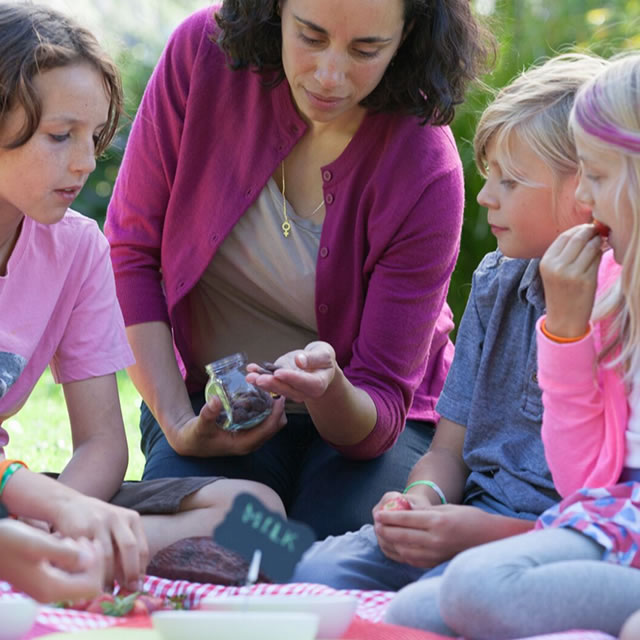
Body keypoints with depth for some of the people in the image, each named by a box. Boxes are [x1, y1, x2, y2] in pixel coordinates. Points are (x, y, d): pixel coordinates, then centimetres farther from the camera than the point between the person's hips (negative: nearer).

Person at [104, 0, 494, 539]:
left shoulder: (427, 174, -23)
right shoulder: (204, 51, -17)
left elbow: (381, 407, -18)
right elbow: (130, 252, -7)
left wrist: (328, 389, -43)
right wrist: (177, 424, -15)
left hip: (357, 417, -1)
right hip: (212, 404, 2)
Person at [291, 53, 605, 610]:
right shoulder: (495, 284, 15)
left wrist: (489, 532, -19)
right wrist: (422, 498, -5)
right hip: (468, 518, 7)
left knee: (421, 610, -36)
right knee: (311, 574, -20)